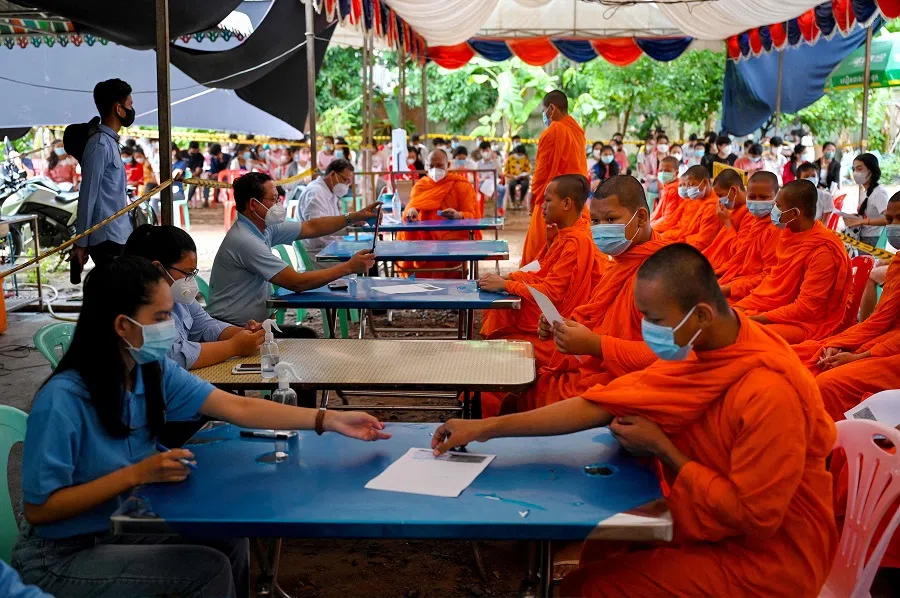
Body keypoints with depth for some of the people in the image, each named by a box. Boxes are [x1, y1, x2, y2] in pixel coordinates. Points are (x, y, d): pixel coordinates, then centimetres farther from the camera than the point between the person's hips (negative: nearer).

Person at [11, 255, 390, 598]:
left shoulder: (154, 371, -7)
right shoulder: (63, 400, -26)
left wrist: (329, 421, -16)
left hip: (119, 527, 6)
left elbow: (238, 408, -9)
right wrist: (135, 474, -28)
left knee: (229, 542, -6)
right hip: (61, 558, -6)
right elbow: (39, 508, -23)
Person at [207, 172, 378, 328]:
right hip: (230, 328, -9)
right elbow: (297, 282, -23)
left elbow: (311, 227, 14)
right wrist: (349, 267, -19)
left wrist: (355, 217, 4)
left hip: (252, 324, 9)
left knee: (305, 335, -2)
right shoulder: (245, 240, -22)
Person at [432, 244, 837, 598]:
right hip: (714, 524, 7)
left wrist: (661, 449, -18)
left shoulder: (767, 393, -32)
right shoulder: (699, 348, -6)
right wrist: (486, 428, -9)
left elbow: (753, 516, -25)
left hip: (767, 557, -7)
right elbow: (602, 403, -7)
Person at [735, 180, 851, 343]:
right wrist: (741, 306, 1)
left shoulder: (823, 250, -20)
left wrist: (755, 319, -22)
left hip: (809, 324, -9)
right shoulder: (789, 235, 6)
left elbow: (806, 308, -21)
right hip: (781, 310, 9)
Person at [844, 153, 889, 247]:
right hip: (862, 239, 8)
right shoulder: (867, 192, 12)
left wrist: (861, 221, -29)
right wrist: (853, 218, 4)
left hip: (872, 241, -8)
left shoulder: (879, 192, -15)